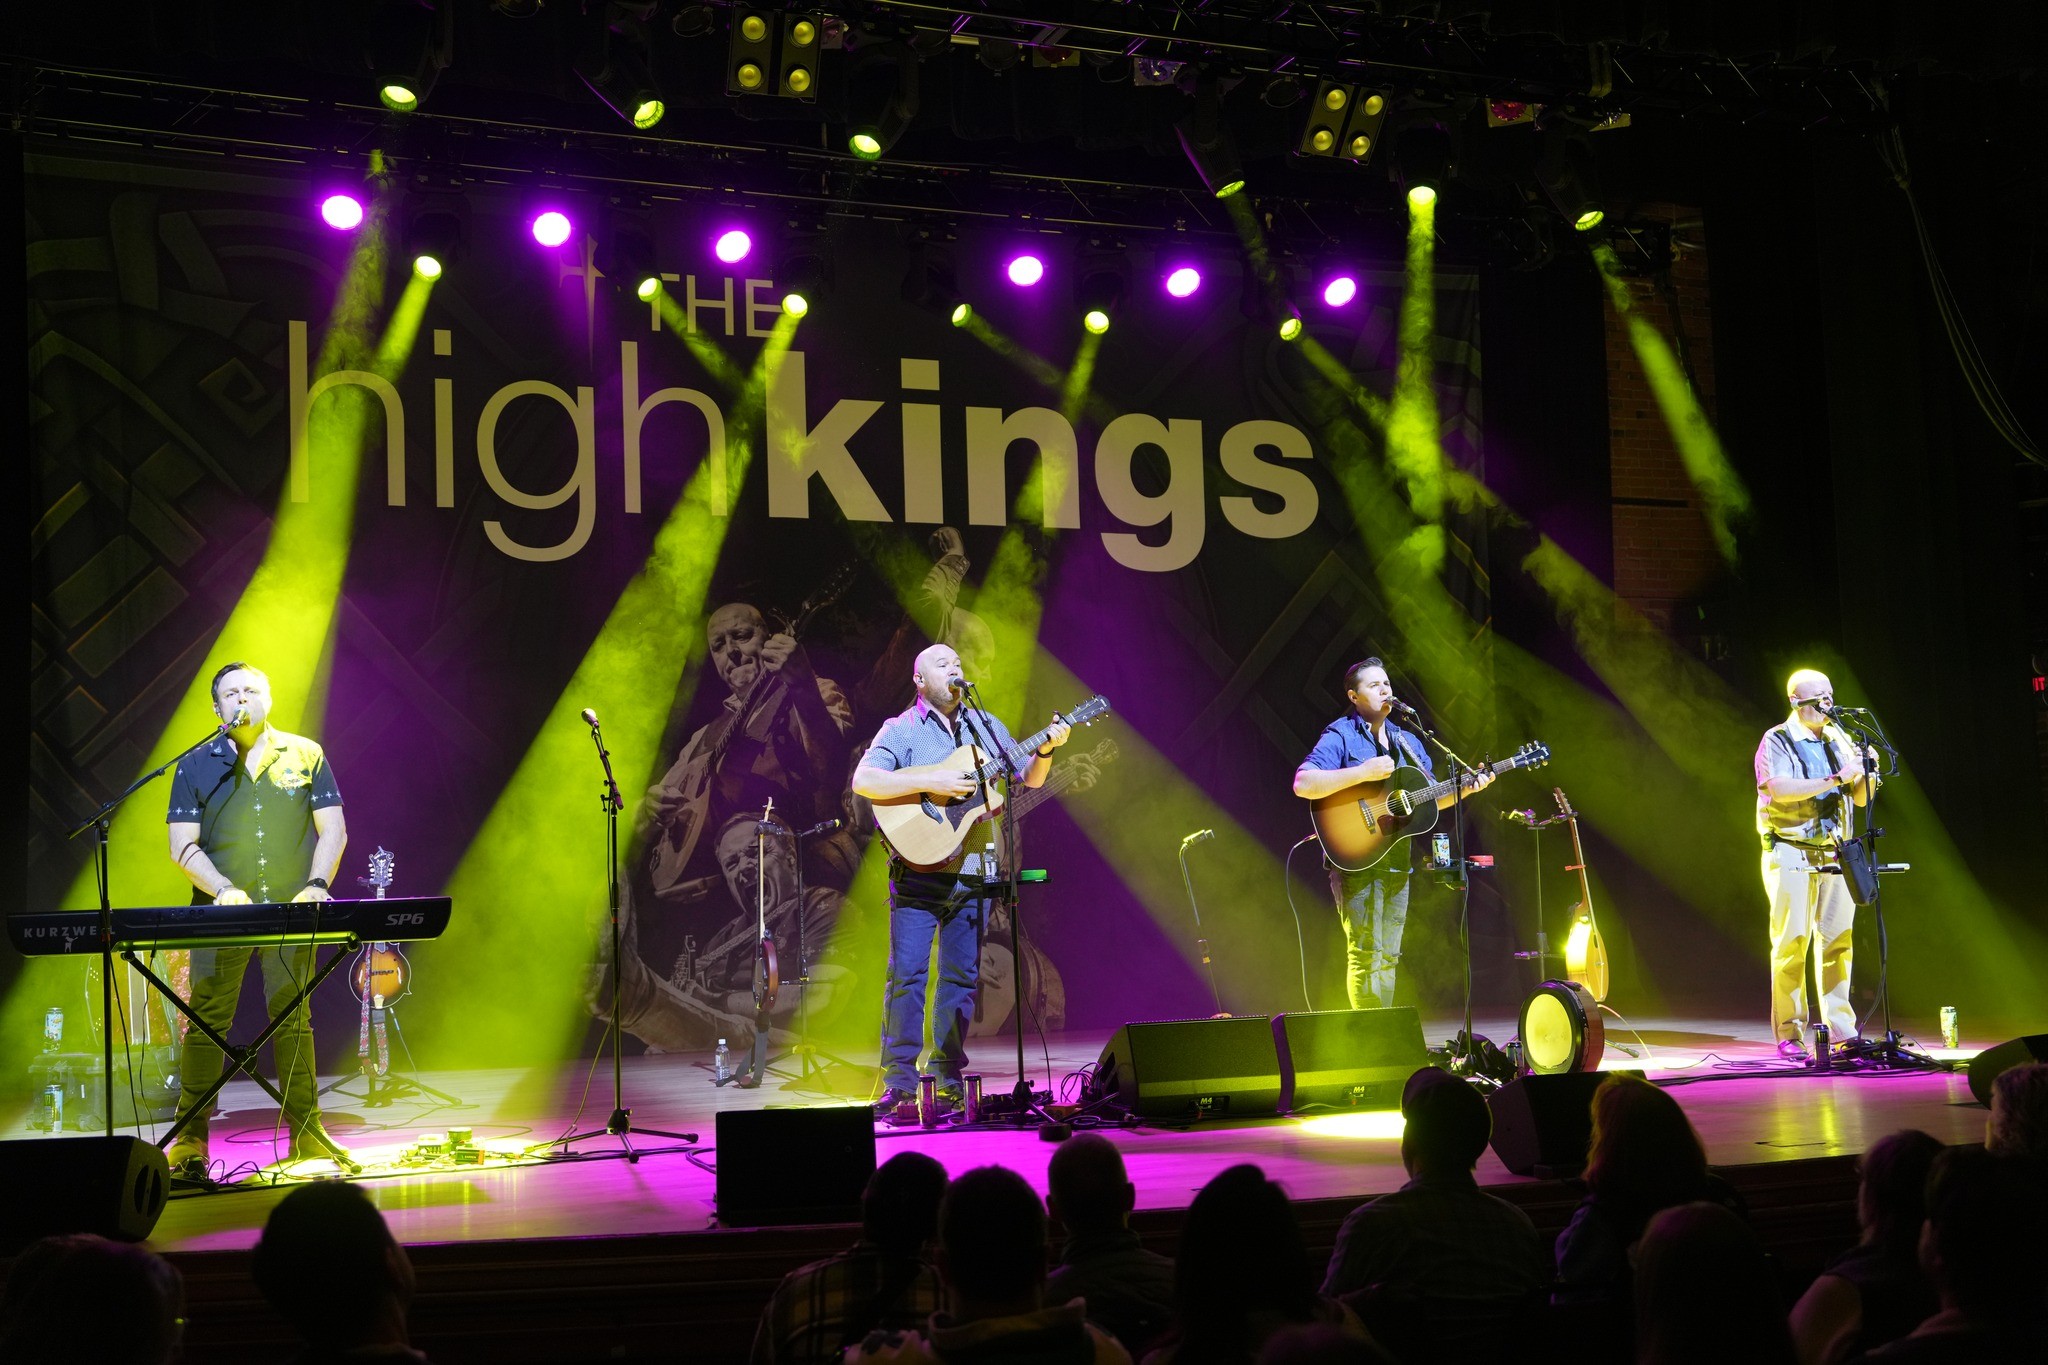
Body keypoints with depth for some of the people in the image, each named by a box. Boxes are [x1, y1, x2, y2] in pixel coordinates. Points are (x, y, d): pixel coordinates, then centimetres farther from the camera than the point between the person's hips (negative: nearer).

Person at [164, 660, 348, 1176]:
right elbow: (183, 846, 1)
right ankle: (191, 1139, 3)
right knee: (206, 1022, -2)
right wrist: (223, 889, -15)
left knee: (293, 1021, 4)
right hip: (220, 915, 0)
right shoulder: (196, 766, 6)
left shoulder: (305, 756, 8)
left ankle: (305, 1131, 10)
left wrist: (317, 885, -10)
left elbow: (333, 830, 6)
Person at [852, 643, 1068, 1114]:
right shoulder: (901, 730, 0)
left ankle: (948, 1077, 14)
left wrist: (1046, 750, -4)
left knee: (962, 977, 6)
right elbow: (864, 780, -15)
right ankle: (899, 1082, -2)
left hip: (973, 873, 4)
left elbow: (1030, 780, 17)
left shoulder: (988, 727, 14)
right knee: (907, 974, -6)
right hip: (919, 868, -4)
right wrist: (931, 782, -21)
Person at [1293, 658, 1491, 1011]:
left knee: (1388, 957, 10)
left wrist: (1465, 788, 4)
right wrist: (1363, 772, -24)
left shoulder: (1407, 741, 17)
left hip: (1397, 862, 7)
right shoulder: (1340, 737, -7)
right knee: (1366, 956, -11)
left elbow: (1430, 798, 22)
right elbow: (1302, 784, -21)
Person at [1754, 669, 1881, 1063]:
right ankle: (1789, 1035, -3)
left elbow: (1861, 797, 16)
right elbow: (1780, 789, -19)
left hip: (1834, 854, 5)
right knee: (1791, 943, -6)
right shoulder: (1776, 741, -1)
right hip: (1792, 854, -5)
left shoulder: (1838, 740, 15)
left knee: (1838, 941, 4)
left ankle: (1841, 1030, 9)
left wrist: (1866, 773, -5)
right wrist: (1835, 778, -19)